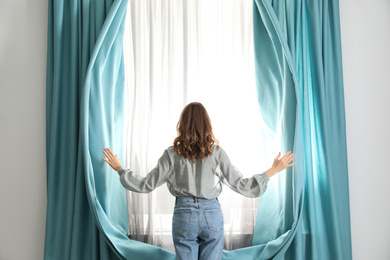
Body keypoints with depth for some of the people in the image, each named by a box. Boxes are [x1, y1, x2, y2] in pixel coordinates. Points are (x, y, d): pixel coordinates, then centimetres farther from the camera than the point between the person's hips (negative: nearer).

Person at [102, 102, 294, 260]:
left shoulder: (172, 154, -7)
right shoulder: (216, 152, -6)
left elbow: (146, 185, -2)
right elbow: (240, 185, -5)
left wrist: (120, 169, 11)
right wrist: (273, 170, 4)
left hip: (184, 215, 0)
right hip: (212, 214, 1)